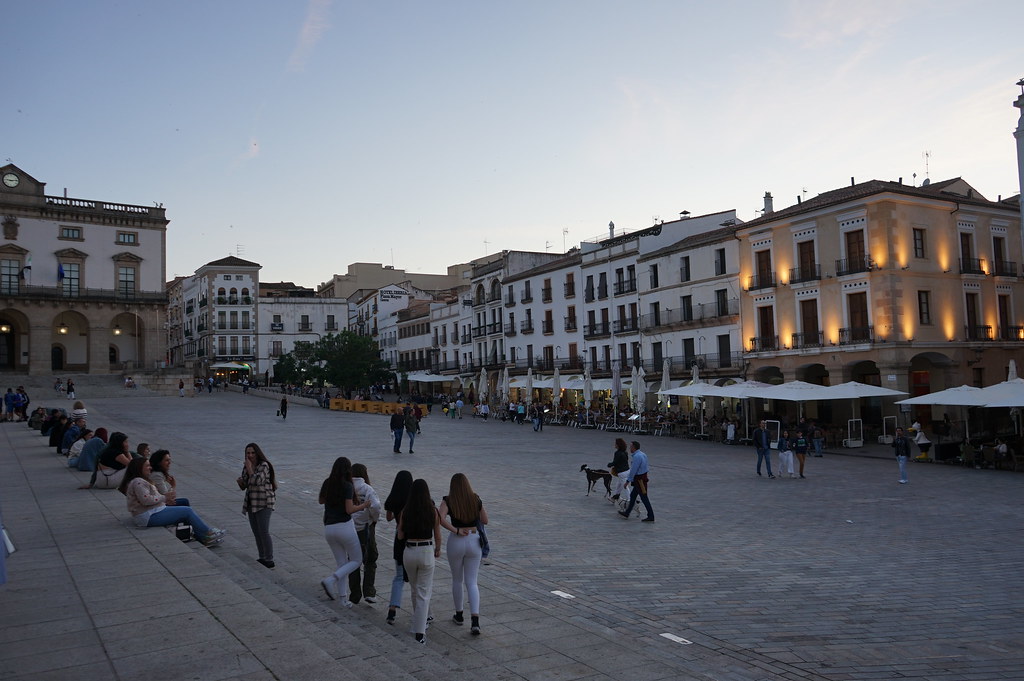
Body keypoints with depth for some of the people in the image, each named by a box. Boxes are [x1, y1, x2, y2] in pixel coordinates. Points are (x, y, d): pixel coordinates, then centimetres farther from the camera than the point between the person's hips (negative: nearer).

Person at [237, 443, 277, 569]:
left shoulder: (264, 466, -14)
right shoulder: (246, 466, 9)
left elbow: (257, 481, -26)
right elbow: (243, 486, 13)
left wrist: (249, 468, -17)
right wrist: (240, 481, -9)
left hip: (263, 503, -8)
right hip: (251, 503, 8)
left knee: (264, 532, -12)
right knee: (256, 532, 10)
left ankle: (270, 561, -10)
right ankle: (262, 558, 19)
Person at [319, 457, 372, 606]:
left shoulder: (327, 483, 5)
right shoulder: (347, 486, -12)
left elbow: (321, 501, 21)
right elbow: (349, 509, -16)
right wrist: (364, 505, -1)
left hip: (328, 528, 6)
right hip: (344, 526, -6)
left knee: (342, 563, 16)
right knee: (356, 560, 10)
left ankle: (343, 597, 13)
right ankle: (331, 580, -10)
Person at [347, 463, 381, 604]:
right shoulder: (367, 489, -11)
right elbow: (375, 506, -24)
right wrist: (375, 518, -6)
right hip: (365, 529, -3)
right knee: (370, 562, 12)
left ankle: (355, 595, 18)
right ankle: (368, 591, 1)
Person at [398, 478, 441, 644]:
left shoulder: (405, 511, -4)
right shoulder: (433, 511, -7)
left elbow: (400, 536, 1)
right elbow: (437, 536, 1)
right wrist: (438, 550, 19)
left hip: (409, 552, 2)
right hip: (426, 552, -2)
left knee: (415, 590, 23)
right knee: (424, 593, 3)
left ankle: (420, 620, 41)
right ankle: (420, 632, -4)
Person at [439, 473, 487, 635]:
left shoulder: (448, 501, -6)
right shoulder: (476, 500, 0)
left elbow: (440, 518, -23)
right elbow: (485, 521, 9)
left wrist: (456, 530, -15)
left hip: (456, 542, -1)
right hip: (474, 541, 1)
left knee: (457, 580, 19)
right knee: (472, 582, 5)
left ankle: (459, 615, 32)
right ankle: (475, 621, -8)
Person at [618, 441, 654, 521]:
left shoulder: (637, 456, -22)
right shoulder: (643, 454, 8)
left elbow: (633, 470, -22)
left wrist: (628, 481, -15)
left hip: (639, 480, -10)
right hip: (643, 477, 10)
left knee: (644, 497, -2)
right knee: (633, 496, 17)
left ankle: (651, 517, 5)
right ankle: (627, 513, 26)